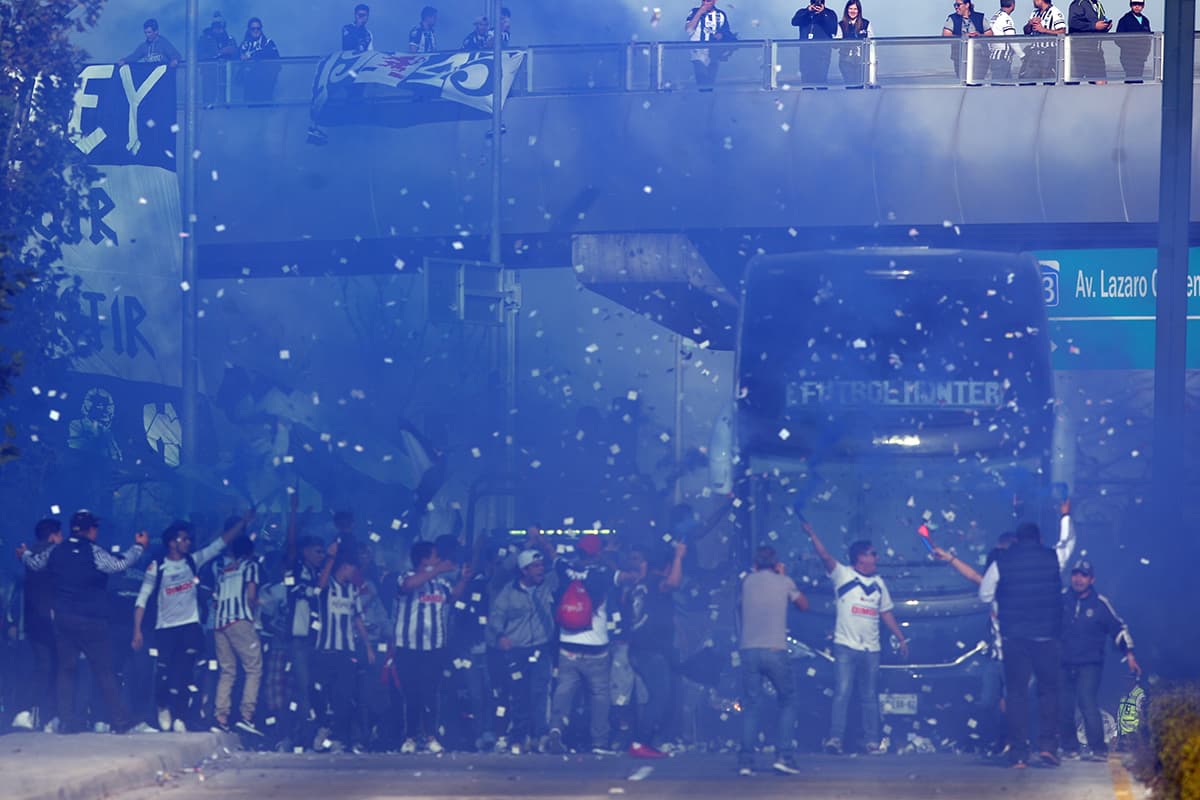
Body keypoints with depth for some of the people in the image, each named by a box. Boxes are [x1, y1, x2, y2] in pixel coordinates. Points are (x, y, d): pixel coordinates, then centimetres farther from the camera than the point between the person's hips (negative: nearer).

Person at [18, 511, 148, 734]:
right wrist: (139, 546, 1)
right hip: (92, 621, -4)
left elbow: (33, 563, 21)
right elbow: (120, 564, -14)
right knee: (104, 671, 1)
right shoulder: (94, 552, -12)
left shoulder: (55, 551, 5)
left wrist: (25, 554, 44)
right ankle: (121, 721, 3)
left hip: (63, 620, 4)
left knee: (66, 669, 9)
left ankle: (67, 721, 5)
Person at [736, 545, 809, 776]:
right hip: (775, 651, -2)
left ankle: (745, 761, -2)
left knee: (752, 706, 7)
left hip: (748, 651, 2)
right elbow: (803, 605, 20)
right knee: (788, 702, 11)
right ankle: (784, 756, -2)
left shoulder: (748, 581, 10)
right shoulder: (784, 582, 5)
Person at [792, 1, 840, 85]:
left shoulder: (830, 13, 11)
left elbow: (834, 30, -4)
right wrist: (808, 11, -15)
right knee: (806, 77, -4)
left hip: (822, 50, -2)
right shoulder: (803, 12, 14)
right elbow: (794, 22, -5)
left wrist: (822, 14, -11)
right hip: (806, 49, 2)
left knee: (821, 78, -10)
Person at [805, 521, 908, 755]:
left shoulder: (878, 583, 15)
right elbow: (825, 556, -15)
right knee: (843, 692, -11)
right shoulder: (843, 575, -1)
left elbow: (886, 613, 20)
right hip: (846, 646, -5)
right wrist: (811, 533, -28)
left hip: (871, 648, 5)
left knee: (870, 696, 7)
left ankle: (873, 742, 9)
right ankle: (835, 738, -12)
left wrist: (901, 639, 18)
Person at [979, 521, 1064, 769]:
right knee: (1049, 690, 9)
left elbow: (984, 594, 7)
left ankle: (1018, 753, -2)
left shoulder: (1001, 563, 0)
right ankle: (1047, 745, -5)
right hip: (1047, 636, 0)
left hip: (1013, 636, 0)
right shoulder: (1052, 558, 2)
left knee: (1016, 692, 3)